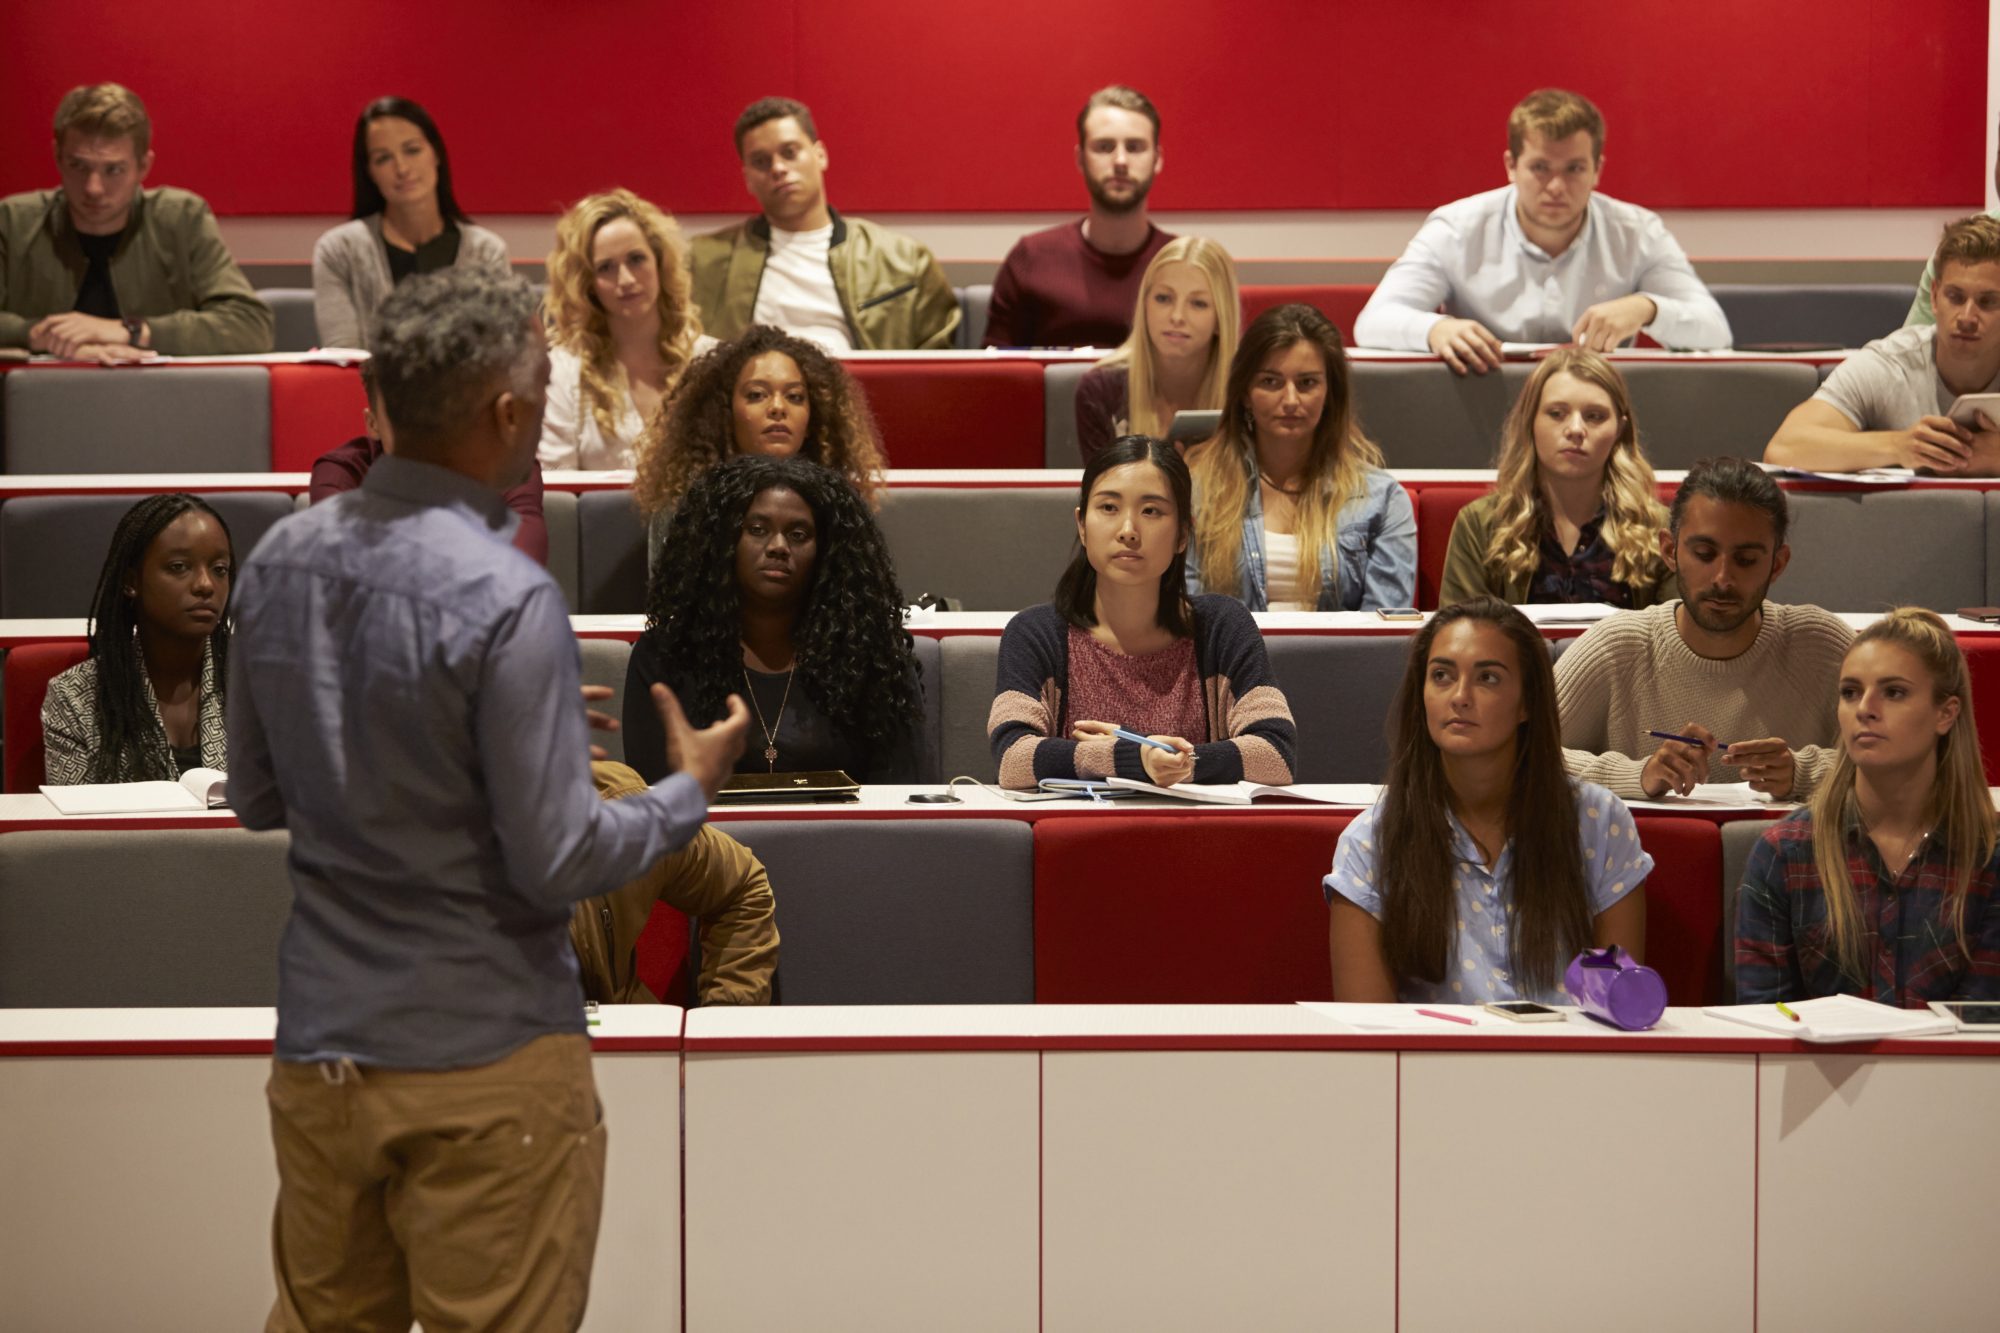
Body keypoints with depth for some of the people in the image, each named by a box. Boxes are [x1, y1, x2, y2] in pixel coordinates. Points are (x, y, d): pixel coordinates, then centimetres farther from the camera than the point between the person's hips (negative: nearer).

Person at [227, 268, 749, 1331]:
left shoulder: (279, 560, 1)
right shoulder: (505, 598, -21)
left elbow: (256, 797, 11)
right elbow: (556, 862, -17)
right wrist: (690, 790, -1)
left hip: (318, 1044, 6)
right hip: (482, 1059, -6)